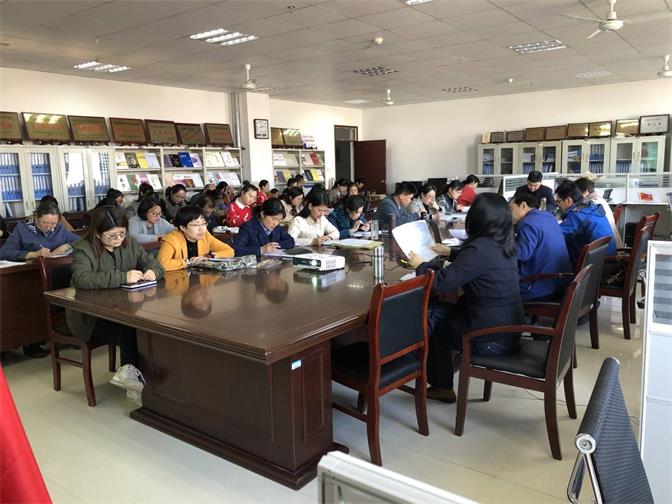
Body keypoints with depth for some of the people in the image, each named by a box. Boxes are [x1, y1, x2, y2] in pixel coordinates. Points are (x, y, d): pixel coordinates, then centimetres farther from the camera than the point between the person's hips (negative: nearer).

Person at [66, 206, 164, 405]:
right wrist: (122, 277, -36)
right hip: (90, 318, -5)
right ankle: (133, 373, -12)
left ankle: (130, 372, -12)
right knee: (130, 331, -30)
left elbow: (152, 262, 13)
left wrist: (153, 271, -13)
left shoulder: (129, 243, 6)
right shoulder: (84, 249, -12)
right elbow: (82, 279, -29)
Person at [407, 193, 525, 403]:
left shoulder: (481, 247, -22)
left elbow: (442, 282, -21)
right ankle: (441, 385, 19)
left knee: (428, 317, 9)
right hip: (508, 328, 8)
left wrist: (420, 265, -3)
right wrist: (451, 252, 29)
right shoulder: (502, 244, 5)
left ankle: (440, 385, 27)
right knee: (436, 309, 12)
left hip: (492, 338, -8)